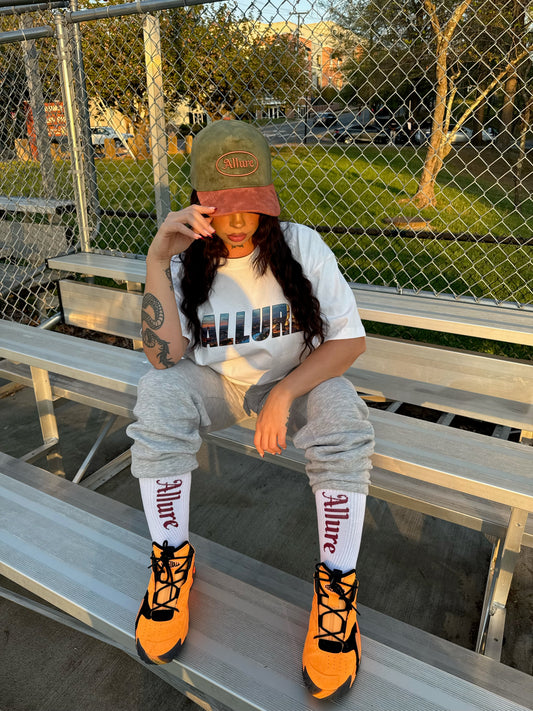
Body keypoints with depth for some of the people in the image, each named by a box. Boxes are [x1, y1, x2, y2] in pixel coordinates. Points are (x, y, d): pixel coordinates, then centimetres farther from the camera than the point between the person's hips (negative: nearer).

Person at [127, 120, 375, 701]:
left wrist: (284, 394, -28)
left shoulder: (300, 245, -13)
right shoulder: (185, 260, -10)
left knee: (343, 412, -31)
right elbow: (166, 356, -23)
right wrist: (156, 259, -31)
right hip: (212, 385, 1)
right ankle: (172, 557, -11)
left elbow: (349, 338, -15)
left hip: (295, 380, 0)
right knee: (157, 393, -28)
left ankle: (336, 584, -14)